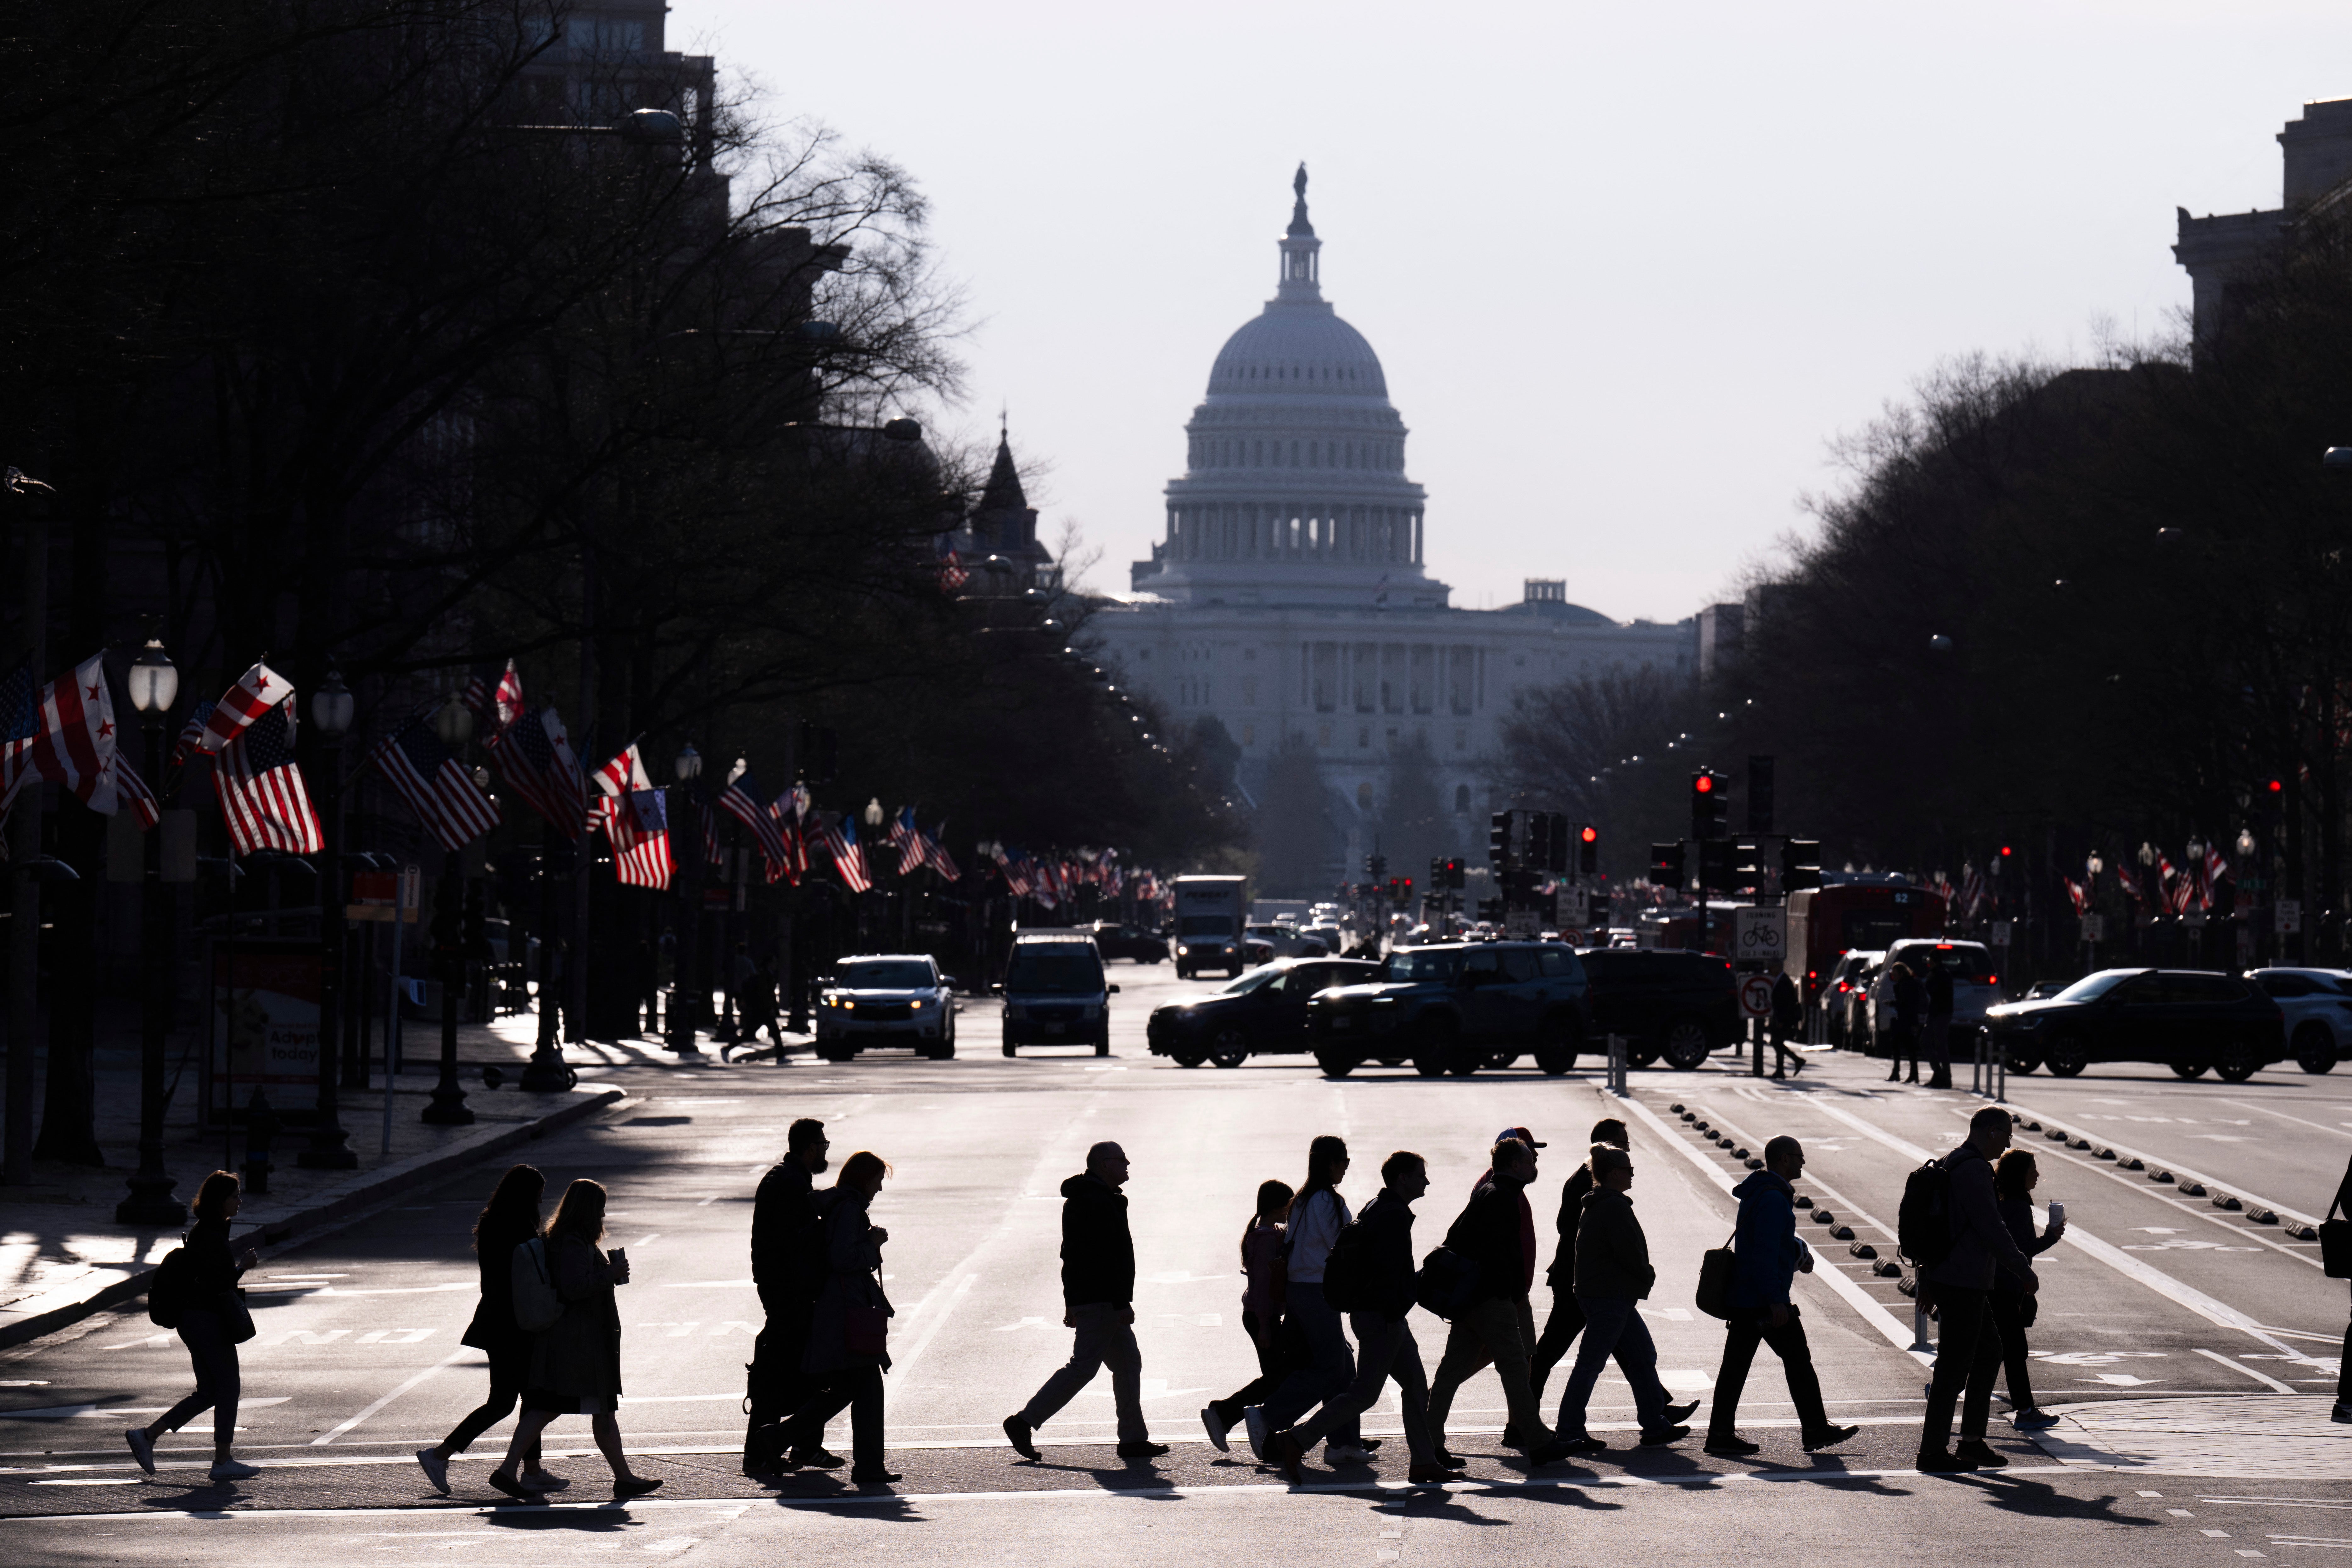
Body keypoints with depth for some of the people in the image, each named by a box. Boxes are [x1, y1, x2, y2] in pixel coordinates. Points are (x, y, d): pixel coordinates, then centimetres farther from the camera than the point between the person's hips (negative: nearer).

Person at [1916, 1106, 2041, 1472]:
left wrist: (1926, 1285, 26)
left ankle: (1971, 1441, 20)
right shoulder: (1973, 1170, -17)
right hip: (1962, 1285, -11)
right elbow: (1992, 1229, -20)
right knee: (1955, 1366, -4)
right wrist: (2024, 1270, -11)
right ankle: (1932, 1451, 1)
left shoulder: (1950, 1165, 16)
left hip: (1943, 1278, 11)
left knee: (1989, 1350, 18)